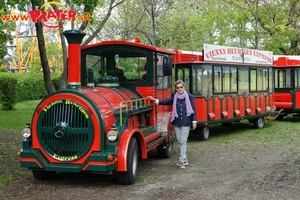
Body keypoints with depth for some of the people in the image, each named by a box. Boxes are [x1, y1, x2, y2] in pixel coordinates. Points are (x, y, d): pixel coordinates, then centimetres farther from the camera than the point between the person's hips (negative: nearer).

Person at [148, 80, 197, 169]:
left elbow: (193, 110, -2)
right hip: (177, 122, 4)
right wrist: (155, 100, -5)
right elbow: (166, 102, 5)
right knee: (179, 141, 9)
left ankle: (182, 160, -6)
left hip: (186, 122, -4)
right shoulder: (174, 96, 5)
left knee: (183, 141, -7)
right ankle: (185, 159, 20)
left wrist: (194, 121, -6)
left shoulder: (189, 96, -3)